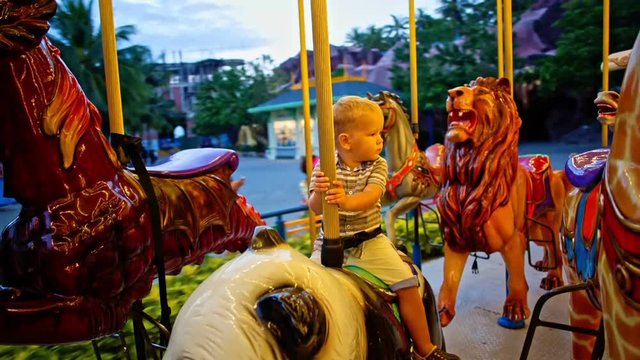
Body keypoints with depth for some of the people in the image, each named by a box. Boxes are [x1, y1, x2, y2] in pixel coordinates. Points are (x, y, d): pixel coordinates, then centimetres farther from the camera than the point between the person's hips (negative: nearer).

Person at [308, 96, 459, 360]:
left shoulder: (378, 165, -4)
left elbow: (371, 196, -23)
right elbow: (316, 208, -12)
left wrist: (346, 201, -46)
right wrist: (319, 193, -36)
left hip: (370, 241, 1)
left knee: (407, 283, -8)